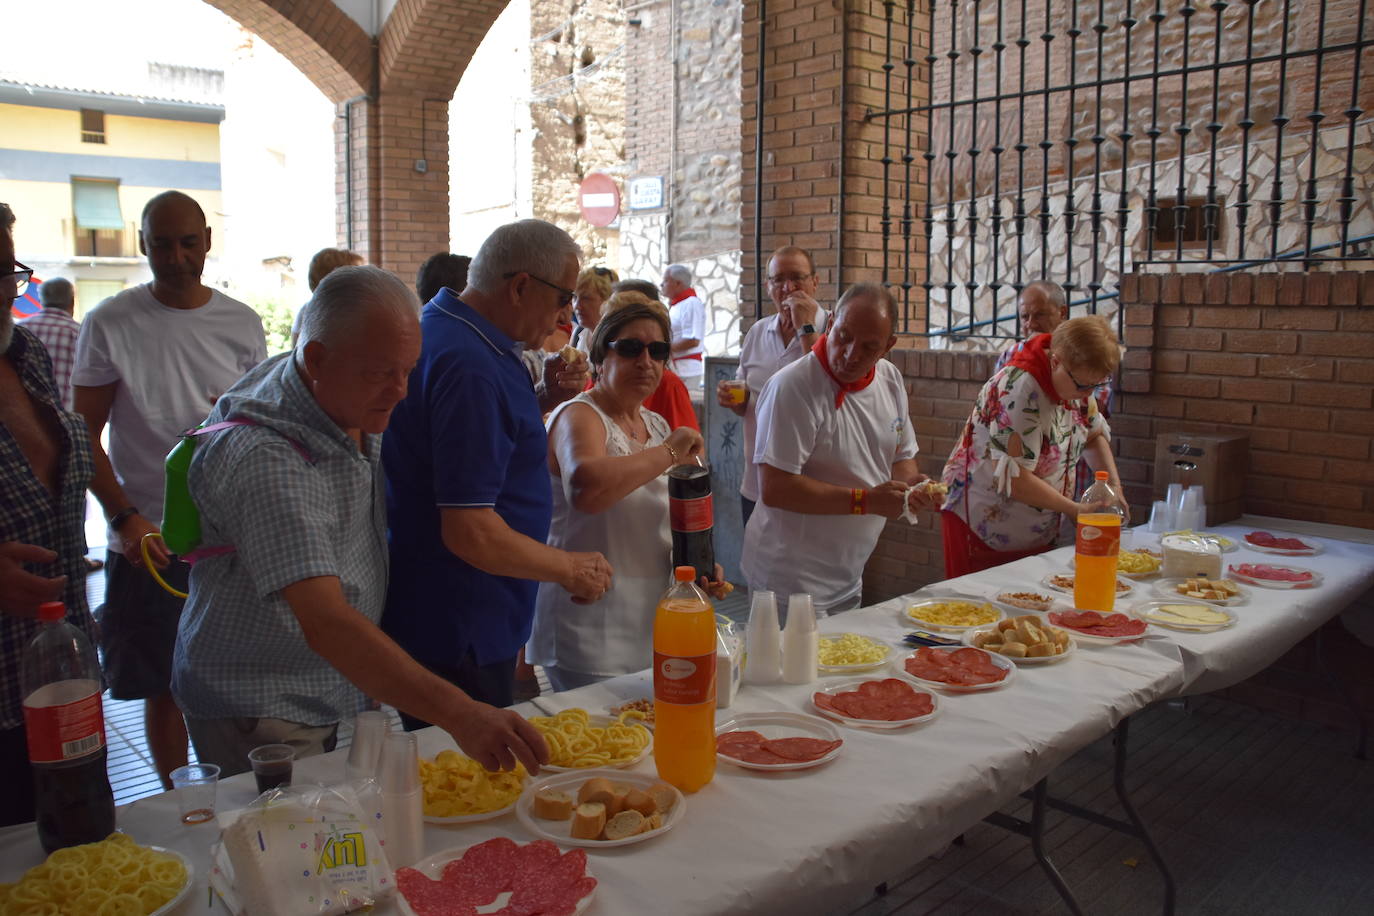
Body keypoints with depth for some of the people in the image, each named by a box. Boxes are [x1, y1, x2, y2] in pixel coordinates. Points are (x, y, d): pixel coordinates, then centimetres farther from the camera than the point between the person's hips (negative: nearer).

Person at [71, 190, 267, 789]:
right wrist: (125, 517, -13)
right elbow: (85, 435, -1)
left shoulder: (241, 324, 6)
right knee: (163, 689, 8)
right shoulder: (110, 324, -1)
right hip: (148, 542, -1)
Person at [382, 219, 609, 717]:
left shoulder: (440, 331, 8)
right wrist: (570, 569, -13)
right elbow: (470, 533, -28)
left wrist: (545, 400, 6)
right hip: (459, 635, -10)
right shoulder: (469, 366, -25)